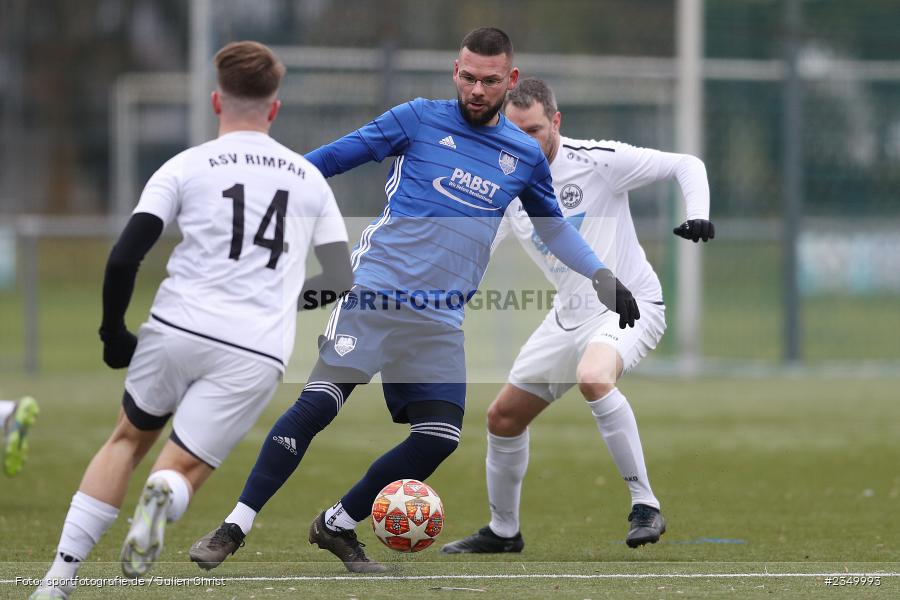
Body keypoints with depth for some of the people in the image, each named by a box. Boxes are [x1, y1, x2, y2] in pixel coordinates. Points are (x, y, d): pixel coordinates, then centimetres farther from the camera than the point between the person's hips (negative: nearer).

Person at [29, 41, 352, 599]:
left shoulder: (186, 166, 5)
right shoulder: (309, 177, 14)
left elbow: (124, 259, -3)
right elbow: (341, 277, 17)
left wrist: (113, 334, 10)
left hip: (177, 329, 0)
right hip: (256, 354, 0)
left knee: (129, 439, 23)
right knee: (181, 473, 6)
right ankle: (164, 495, -33)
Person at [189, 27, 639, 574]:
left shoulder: (526, 156, 13)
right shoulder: (421, 119, 2)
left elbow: (554, 226, 28)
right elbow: (341, 154, 4)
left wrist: (605, 281, 21)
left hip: (440, 320, 4)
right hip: (375, 292, -4)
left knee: (439, 437, -8)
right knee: (318, 403, -17)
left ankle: (337, 527, 10)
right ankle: (233, 528, -12)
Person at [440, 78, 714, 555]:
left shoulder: (597, 160, -14)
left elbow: (687, 165, -11)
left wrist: (697, 214, -29)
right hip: (570, 315, 7)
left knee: (593, 377, -38)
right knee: (503, 417, 9)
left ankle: (645, 506, -29)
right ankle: (503, 531, 30)